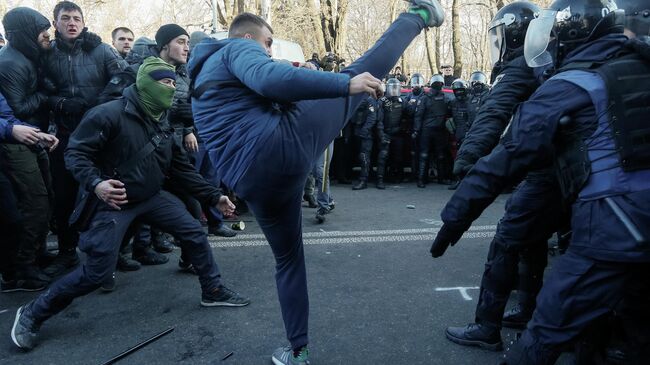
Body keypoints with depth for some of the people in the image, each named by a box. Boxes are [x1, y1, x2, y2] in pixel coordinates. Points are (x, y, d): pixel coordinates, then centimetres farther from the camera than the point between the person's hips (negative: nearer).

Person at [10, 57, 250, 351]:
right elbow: (75, 152, -17)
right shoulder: (109, 114, -18)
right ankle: (32, 314, 14)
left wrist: (214, 196, 4)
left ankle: (214, 291, 21)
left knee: (195, 233, 1)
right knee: (97, 272, -8)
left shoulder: (162, 124, 5)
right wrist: (95, 184, -35)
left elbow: (182, 169, 8)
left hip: (151, 197, 7)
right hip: (113, 201, -7)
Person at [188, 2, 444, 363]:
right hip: (282, 142, -8)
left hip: (252, 179, 8)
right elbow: (270, 78, -18)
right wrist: (346, 83, -21)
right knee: (365, 71, 2)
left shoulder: (203, 81, 33)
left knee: (288, 257, 25)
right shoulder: (236, 48, 4)